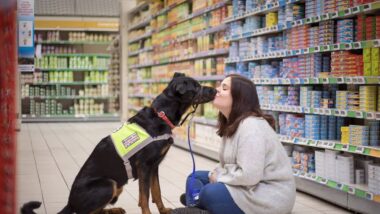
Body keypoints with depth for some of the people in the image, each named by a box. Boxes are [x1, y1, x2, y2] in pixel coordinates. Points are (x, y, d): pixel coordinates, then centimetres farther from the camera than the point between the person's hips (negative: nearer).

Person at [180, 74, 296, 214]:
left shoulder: (251, 126, -24)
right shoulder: (231, 124, 8)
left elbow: (249, 175, -31)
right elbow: (228, 163, 14)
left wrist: (218, 177, -15)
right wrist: (214, 174, -7)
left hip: (271, 195, -10)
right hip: (248, 185, 10)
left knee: (211, 192, -27)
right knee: (195, 179, 8)